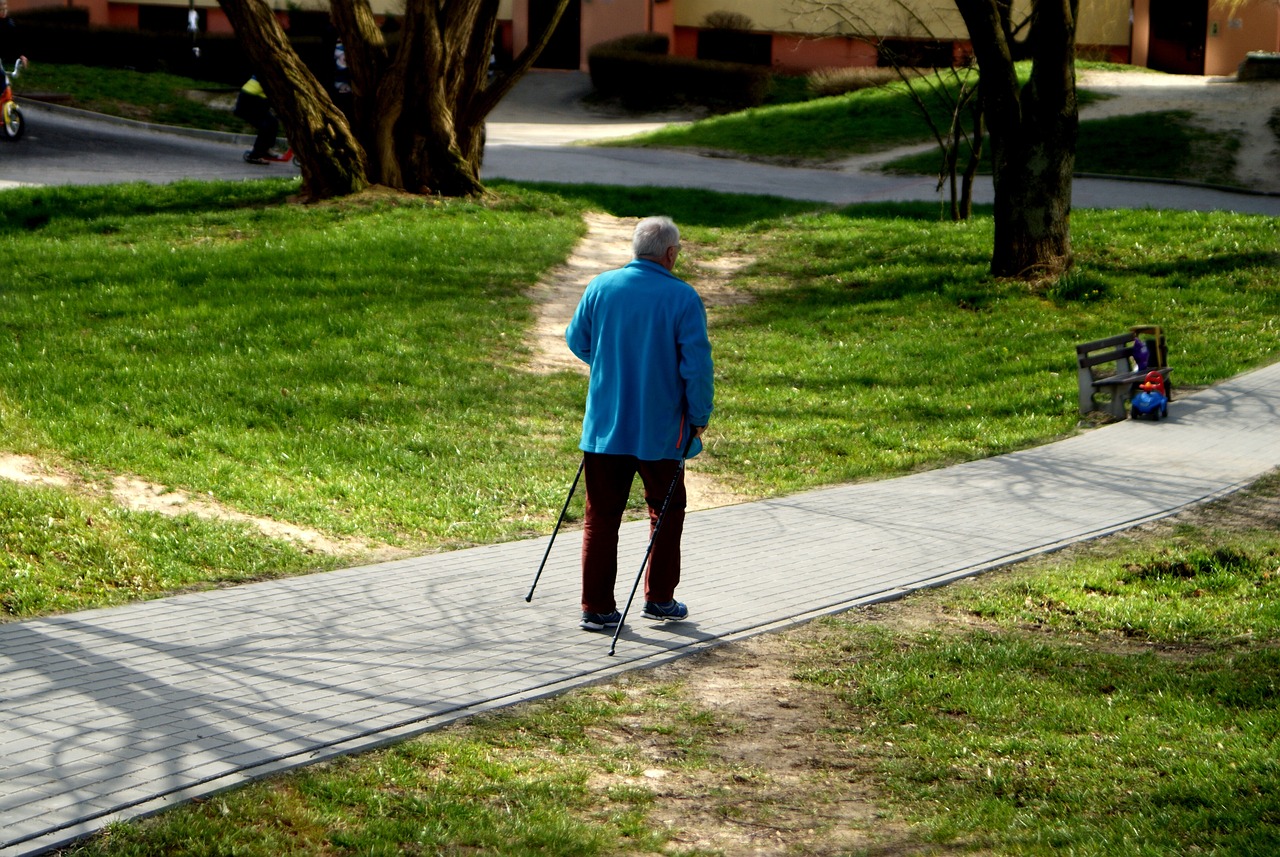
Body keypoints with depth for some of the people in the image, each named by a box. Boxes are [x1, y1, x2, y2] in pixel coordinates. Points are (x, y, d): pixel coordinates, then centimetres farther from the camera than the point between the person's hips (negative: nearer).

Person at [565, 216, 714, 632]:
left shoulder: (600, 287, 1)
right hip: (660, 429, -3)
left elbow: (577, 341, 13)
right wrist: (699, 418, 0)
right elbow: (697, 364, -12)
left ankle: (596, 608, 4)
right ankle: (659, 599, 22)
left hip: (604, 425, 3)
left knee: (601, 516, 6)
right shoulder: (683, 298, -11)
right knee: (666, 511, 16)